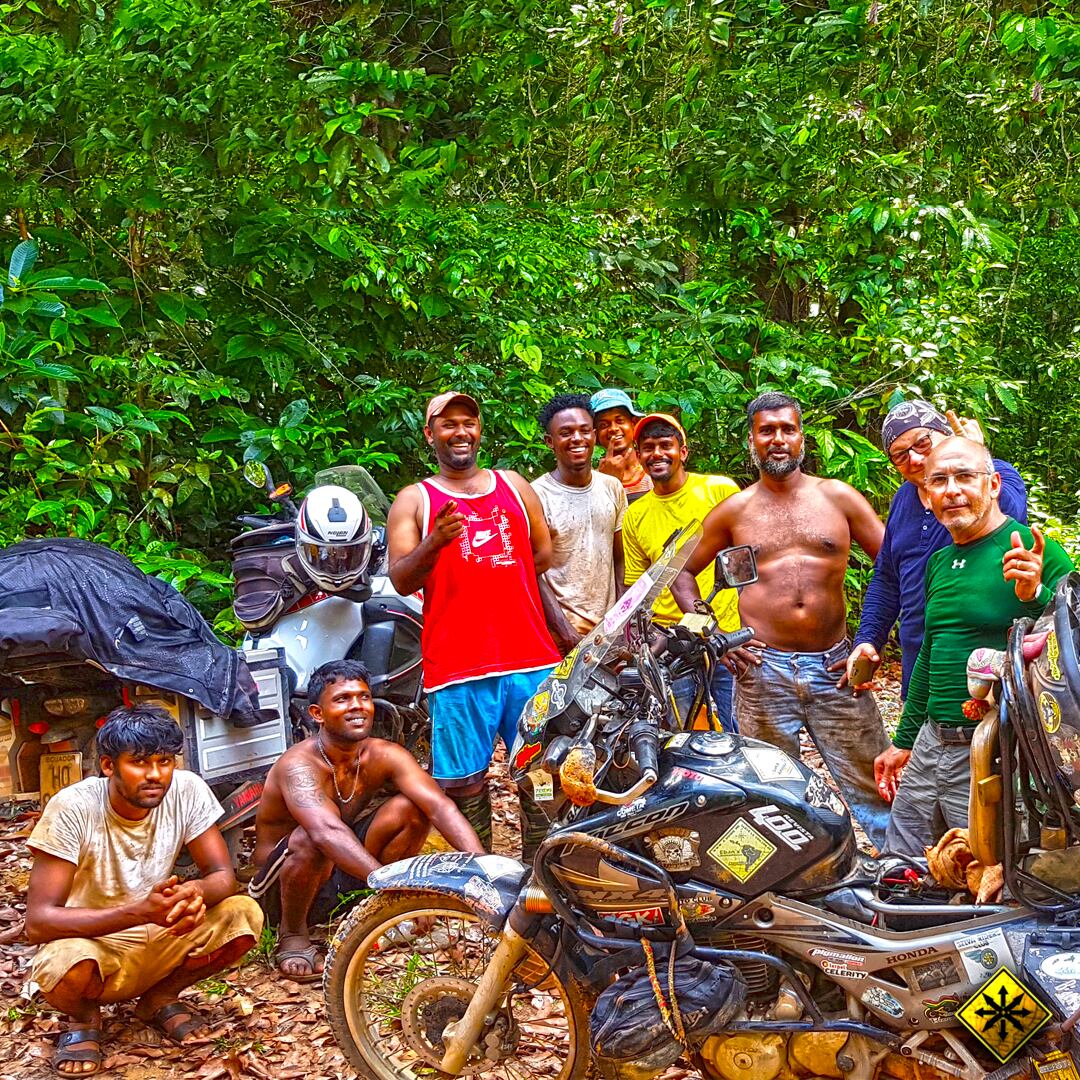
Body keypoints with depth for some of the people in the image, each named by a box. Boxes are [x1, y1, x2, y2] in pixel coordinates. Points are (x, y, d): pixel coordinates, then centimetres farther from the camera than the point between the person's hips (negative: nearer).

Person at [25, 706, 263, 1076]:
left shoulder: (187, 791, -14)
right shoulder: (73, 808, -24)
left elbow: (224, 876, -9)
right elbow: (38, 921, -27)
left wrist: (195, 891, -35)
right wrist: (139, 911, -40)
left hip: (158, 941, 3)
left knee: (244, 916, -21)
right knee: (67, 962, -37)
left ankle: (161, 999, 6)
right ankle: (84, 1018, 1)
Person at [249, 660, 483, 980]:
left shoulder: (384, 756, -11)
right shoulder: (298, 765, -27)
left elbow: (440, 806, -23)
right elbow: (326, 831, -46)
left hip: (341, 878, 5)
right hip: (280, 890, -5)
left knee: (410, 807, -14)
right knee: (309, 839, -38)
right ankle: (292, 936, -10)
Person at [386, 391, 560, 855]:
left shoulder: (514, 485, 18)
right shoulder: (414, 500, 7)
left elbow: (545, 556, 23)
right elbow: (400, 581, -4)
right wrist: (433, 543, -22)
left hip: (531, 658, 3)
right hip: (457, 666, -3)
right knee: (465, 783, -1)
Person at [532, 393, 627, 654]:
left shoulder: (612, 488, 9)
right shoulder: (537, 495, -7)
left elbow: (619, 560, 14)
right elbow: (536, 572, -9)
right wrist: (564, 630, -14)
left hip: (610, 627, 5)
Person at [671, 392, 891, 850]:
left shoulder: (838, 497, 8)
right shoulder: (733, 511, 9)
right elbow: (681, 571, 16)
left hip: (834, 666, 0)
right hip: (763, 669, 0)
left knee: (872, 786, 1)